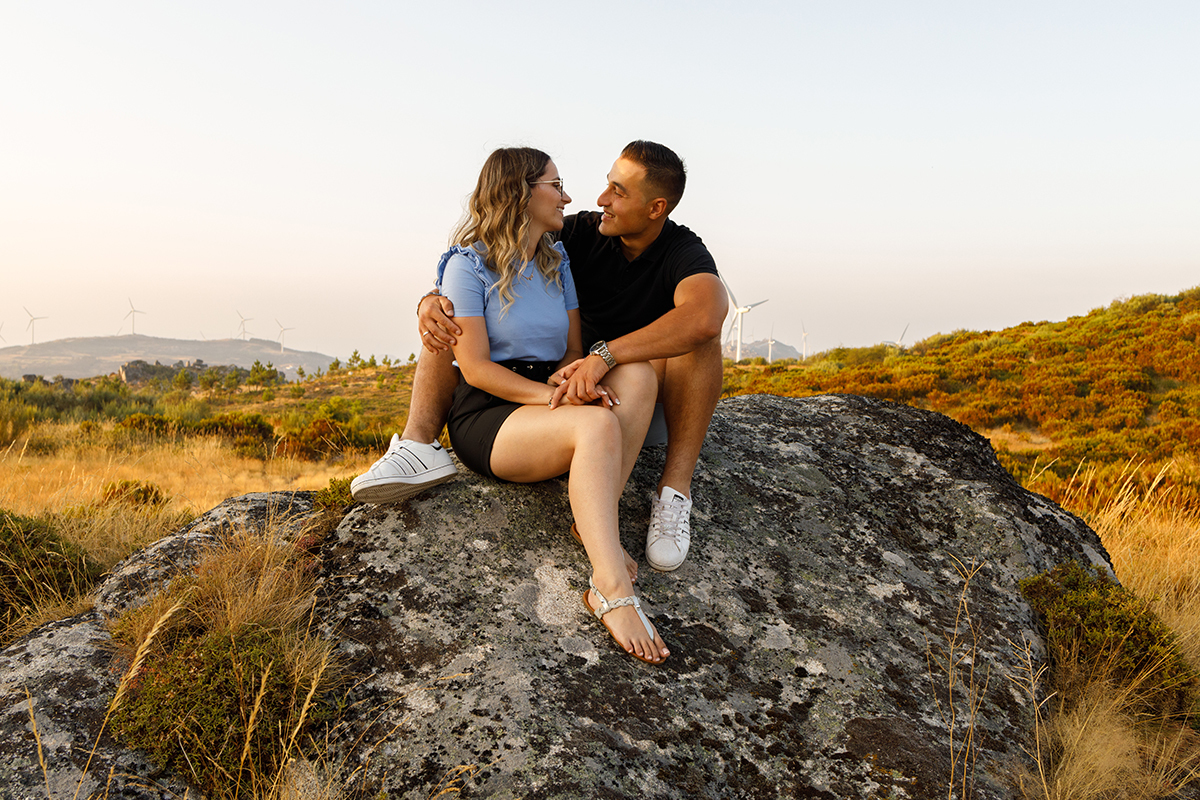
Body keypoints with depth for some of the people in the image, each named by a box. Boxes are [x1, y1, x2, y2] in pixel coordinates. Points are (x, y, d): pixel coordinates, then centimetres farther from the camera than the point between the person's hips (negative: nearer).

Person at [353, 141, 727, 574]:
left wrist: (604, 355, -49)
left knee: (696, 333, -34)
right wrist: (433, 299, -28)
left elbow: (706, 315, -41)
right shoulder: (582, 232, -4)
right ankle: (419, 445, -30)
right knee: (452, 316, -7)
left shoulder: (683, 252, -16)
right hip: (570, 377, 4)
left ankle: (674, 490, -36)